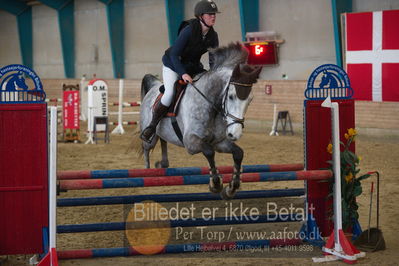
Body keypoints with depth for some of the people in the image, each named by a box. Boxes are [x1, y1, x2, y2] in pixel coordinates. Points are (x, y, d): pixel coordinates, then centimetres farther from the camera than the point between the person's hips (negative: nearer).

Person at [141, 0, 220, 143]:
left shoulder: (213, 36, -7)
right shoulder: (189, 30, -25)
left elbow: (213, 60, 0)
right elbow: (174, 54, -26)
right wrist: (183, 74, -37)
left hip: (193, 67, 6)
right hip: (173, 65, -6)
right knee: (170, 93, -28)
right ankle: (151, 127, -12)